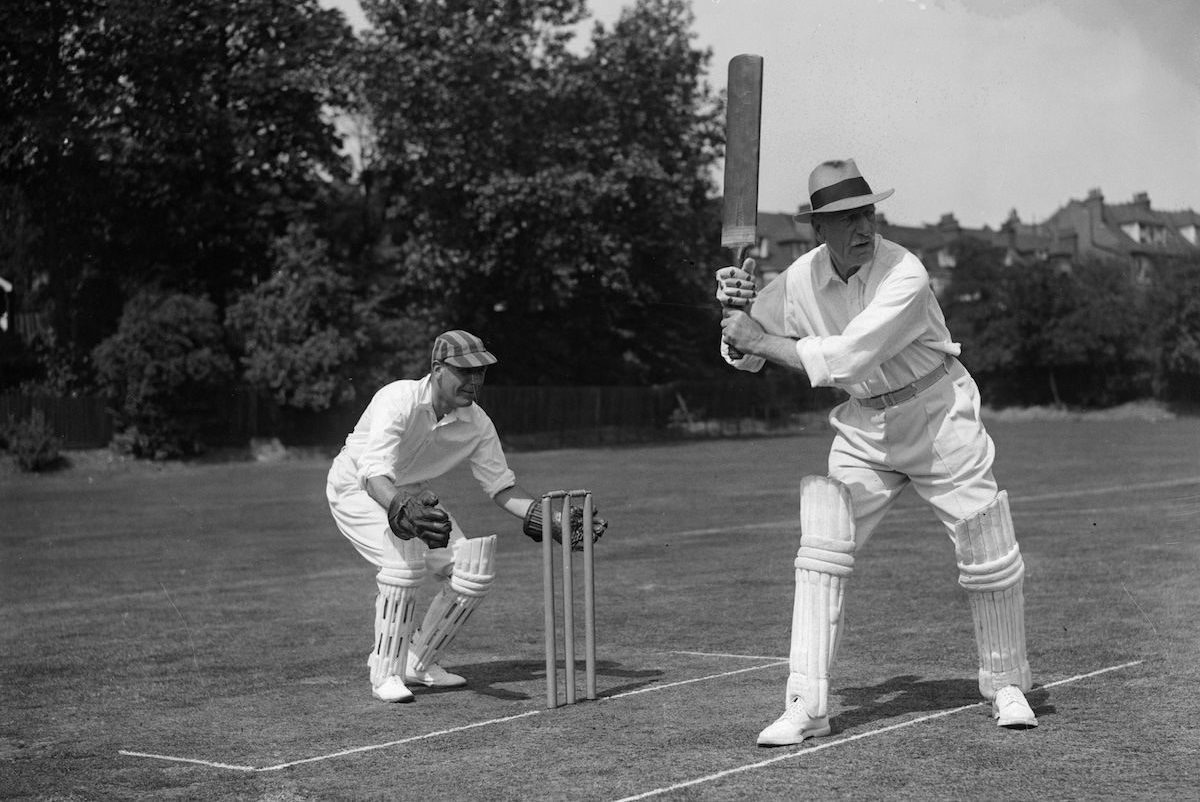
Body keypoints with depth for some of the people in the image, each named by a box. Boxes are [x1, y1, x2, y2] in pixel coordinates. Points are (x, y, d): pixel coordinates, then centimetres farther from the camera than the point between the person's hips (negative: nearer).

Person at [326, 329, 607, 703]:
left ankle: (418, 662, 13)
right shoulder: (399, 401, -33)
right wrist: (403, 510, -67)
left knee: (471, 573, -8)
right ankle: (386, 672, -16)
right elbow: (374, 474, -46)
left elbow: (501, 486, -6)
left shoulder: (476, 423, -15)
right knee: (405, 559, -32)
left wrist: (552, 520, -20)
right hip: (356, 488, -6)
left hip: (412, 496, 6)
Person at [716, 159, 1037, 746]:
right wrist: (735, 310, -20)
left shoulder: (904, 275, -27)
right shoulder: (801, 278, -10)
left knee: (990, 558, 1)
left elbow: (843, 360, -36)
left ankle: (1006, 685, 24)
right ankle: (807, 706, -4)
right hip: (863, 426, 4)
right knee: (821, 551, -8)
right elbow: (742, 354, 1)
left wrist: (759, 339, -32)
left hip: (939, 416, -4)